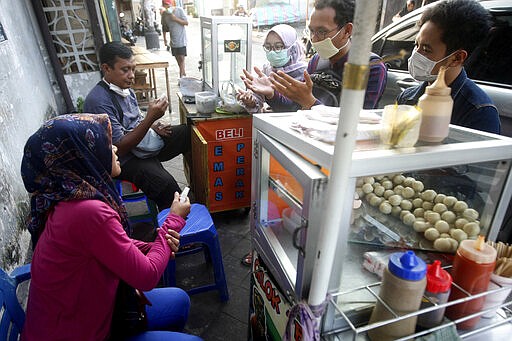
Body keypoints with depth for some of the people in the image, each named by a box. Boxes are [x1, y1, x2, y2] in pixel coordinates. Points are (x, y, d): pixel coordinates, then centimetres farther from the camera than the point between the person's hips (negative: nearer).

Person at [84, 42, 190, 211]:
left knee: (188, 132, 0)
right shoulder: (98, 101, -22)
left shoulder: (124, 88, 5)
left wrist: (153, 126, -3)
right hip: (124, 159, -8)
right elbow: (120, 148, -23)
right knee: (165, 184, -31)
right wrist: (150, 118, -29)